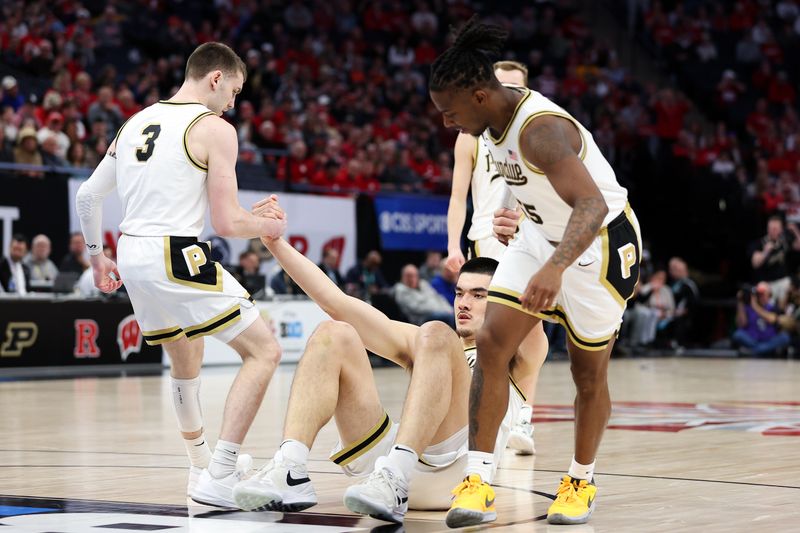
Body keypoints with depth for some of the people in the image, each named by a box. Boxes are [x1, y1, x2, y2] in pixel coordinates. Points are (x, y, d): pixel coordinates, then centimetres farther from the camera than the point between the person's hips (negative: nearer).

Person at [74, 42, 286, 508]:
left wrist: (96, 256, 34)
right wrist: (269, 226, 11)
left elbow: (87, 196, 21)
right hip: (177, 257, -8)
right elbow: (227, 223, -9)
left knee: (186, 359, 30)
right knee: (265, 350, -2)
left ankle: (202, 462, 45)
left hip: (131, 256, 8)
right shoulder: (215, 129, -5)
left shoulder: (135, 123, 16)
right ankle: (219, 479, -8)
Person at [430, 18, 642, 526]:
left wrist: (556, 267, -60)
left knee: (589, 372, 6)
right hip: (542, 234, 8)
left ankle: (581, 482, 28)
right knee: (492, 344, -10)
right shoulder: (494, 120, -6)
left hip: (601, 242, -7)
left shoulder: (539, 129, -33)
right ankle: (479, 484, -10)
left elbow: (592, 207, -46)